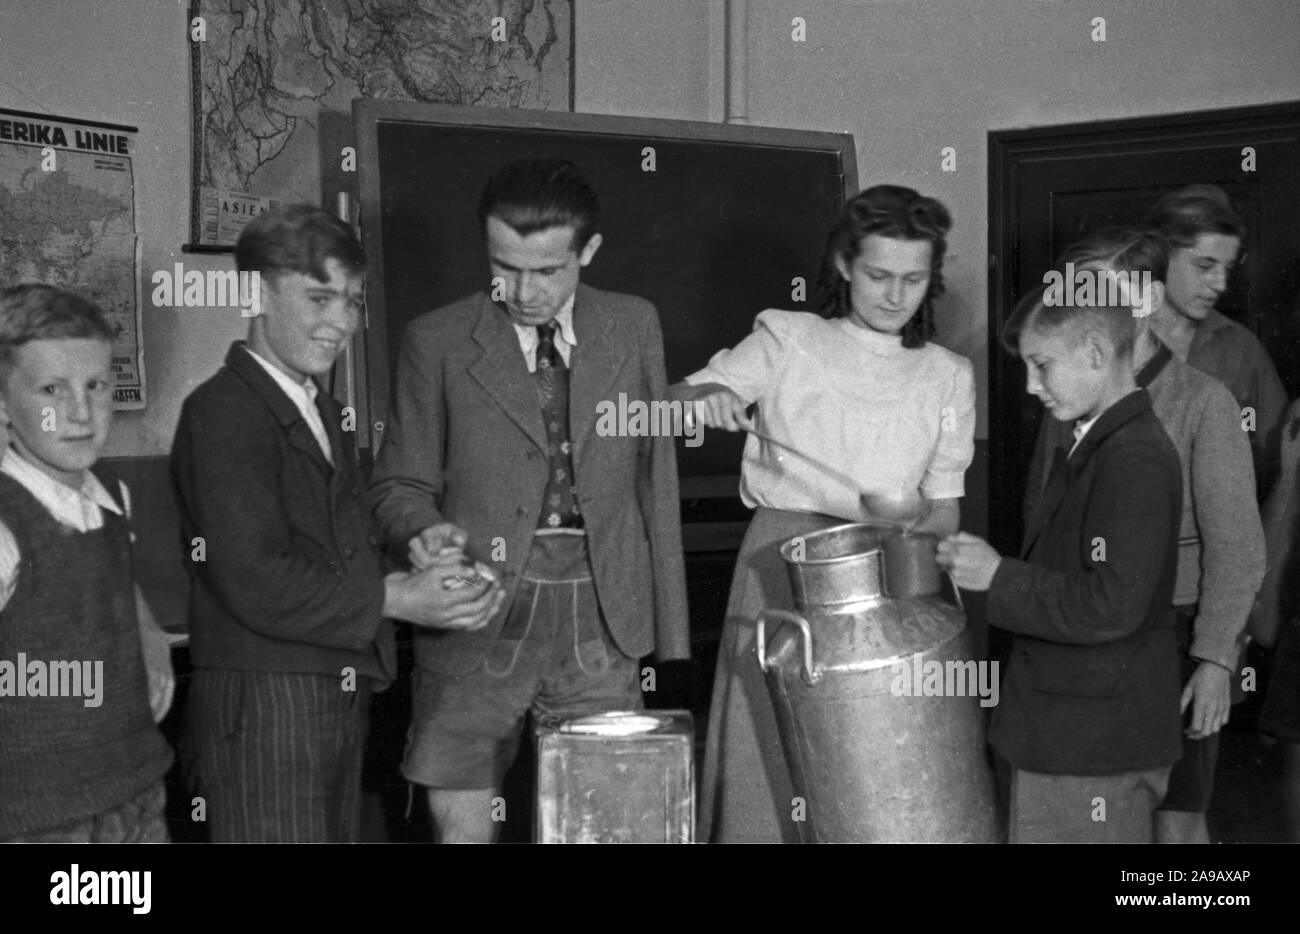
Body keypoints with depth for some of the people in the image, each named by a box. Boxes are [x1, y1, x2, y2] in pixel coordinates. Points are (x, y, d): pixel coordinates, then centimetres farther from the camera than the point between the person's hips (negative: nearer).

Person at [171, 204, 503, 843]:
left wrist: (436, 586, -2)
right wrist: (393, 599, -17)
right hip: (261, 710, -9)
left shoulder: (323, 412, 18)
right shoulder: (221, 412, -12)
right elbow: (253, 580, -20)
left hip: (339, 704, 9)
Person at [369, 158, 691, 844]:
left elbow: (655, 476, 11)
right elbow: (401, 485, 7)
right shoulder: (436, 341, 1)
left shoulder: (635, 327, 8)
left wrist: (670, 627, 9)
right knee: (461, 825, -1)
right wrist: (425, 530, -17)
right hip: (477, 623, -1)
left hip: (601, 626, 2)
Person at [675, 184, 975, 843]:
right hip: (781, 564, -1)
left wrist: (912, 516, -12)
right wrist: (706, 397, -26)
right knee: (773, 768, -3)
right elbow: (668, 404, -4)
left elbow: (946, 513, 10)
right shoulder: (788, 340, 4)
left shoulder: (947, 376, 9)